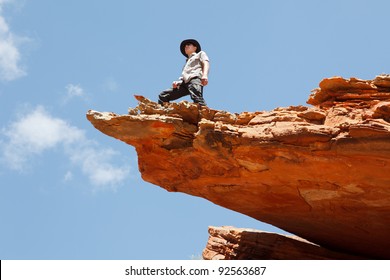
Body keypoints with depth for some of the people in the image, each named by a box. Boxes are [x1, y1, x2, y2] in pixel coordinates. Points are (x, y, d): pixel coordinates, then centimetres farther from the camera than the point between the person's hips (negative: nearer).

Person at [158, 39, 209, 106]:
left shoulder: (200, 54, 26)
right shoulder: (187, 62, 41)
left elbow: (206, 63, 6)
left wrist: (205, 75, -16)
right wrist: (178, 82, 4)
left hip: (195, 78, -7)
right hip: (184, 83, 7)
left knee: (196, 98, -35)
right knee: (163, 96, -7)